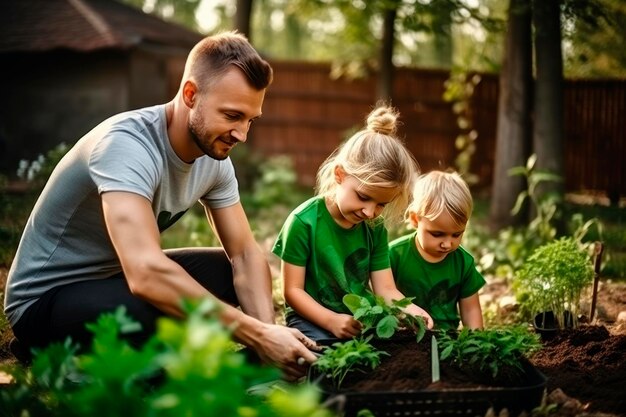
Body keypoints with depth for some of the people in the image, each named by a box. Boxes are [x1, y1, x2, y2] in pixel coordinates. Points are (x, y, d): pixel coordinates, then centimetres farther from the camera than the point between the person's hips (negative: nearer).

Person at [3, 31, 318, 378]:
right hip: (45, 300, -8)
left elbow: (246, 254, -4)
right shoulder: (127, 144, -31)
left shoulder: (214, 157, -7)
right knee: (169, 311, -34)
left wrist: (267, 331, -23)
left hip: (118, 278, 8)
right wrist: (258, 335, -41)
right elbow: (146, 274, -43)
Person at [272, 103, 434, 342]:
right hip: (313, 318, -5)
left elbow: (386, 289, 1)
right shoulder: (304, 222, -14)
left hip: (363, 316, 5)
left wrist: (409, 309, -21)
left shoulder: (375, 228, 3)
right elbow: (293, 290, -13)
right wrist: (332, 320, -26)